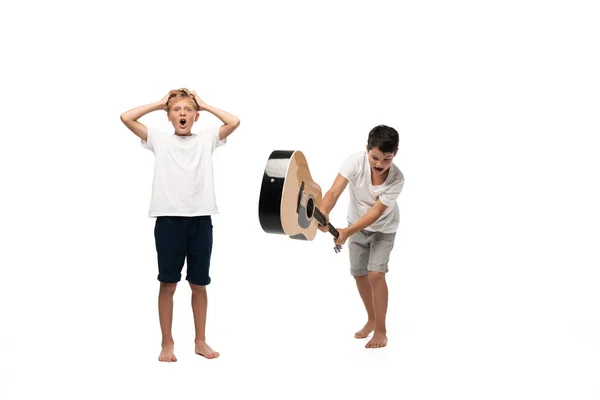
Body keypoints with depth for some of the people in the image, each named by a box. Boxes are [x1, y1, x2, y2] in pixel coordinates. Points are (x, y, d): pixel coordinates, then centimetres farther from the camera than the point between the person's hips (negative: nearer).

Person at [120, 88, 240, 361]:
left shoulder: (206, 139, 8)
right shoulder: (159, 140, 6)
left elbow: (234, 122, -4)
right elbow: (126, 118, -2)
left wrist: (205, 105, 5)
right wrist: (159, 104, 5)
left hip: (200, 219, 1)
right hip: (168, 219, -1)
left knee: (199, 284, 10)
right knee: (168, 283, 5)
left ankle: (200, 341, 22)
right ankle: (167, 343, 15)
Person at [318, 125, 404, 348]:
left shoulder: (397, 179, -33)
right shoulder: (355, 162, -30)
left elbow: (376, 212, -32)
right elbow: (334, 192, -40)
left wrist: (347, 232, -43)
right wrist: (323, 213, -60)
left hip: (383, 228, -3)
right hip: (357, 224, 3)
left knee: (376, 274, -14)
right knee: (359, 274, 10)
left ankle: (381, 330, 0)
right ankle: (372, 319, 32)